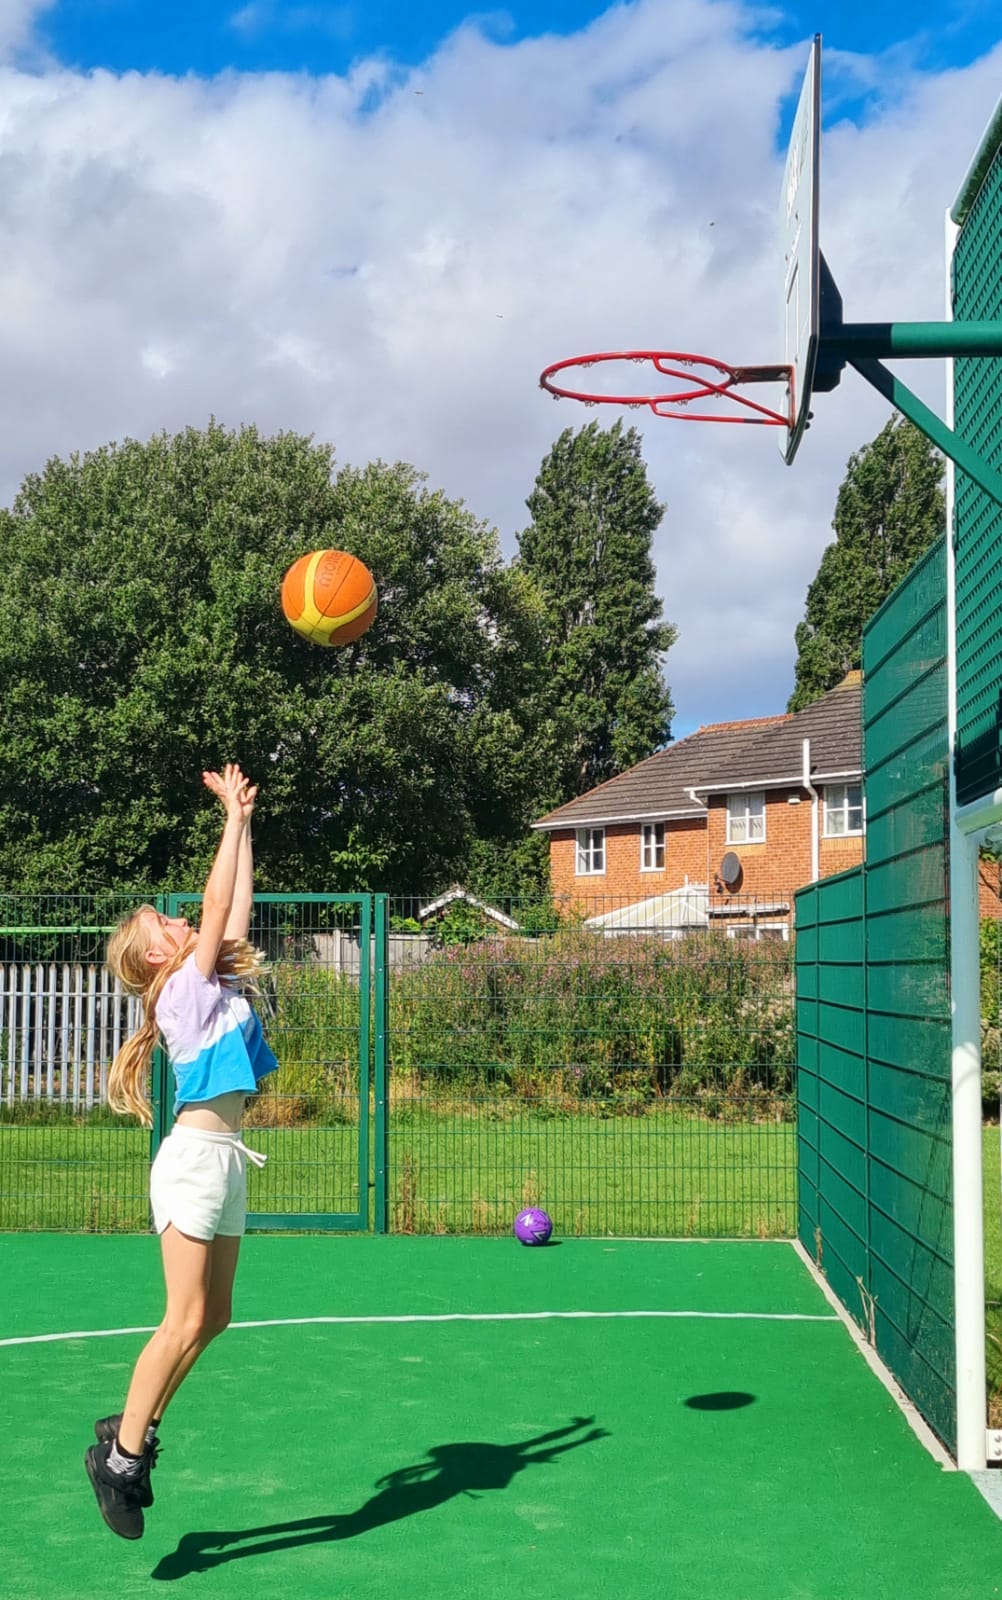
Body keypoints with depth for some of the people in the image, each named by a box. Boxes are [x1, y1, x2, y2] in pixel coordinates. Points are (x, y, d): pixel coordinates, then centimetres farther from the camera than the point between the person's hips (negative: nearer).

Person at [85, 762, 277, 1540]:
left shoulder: (214, 981, 15)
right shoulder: (184, 989, -7)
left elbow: (237, 908, 17)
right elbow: (216, 903, -12)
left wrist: (244, 822, 19)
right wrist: (233, 816, -5)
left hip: (225, 1161, 9)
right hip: (195, 1158, -9)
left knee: (213, 1316, 9)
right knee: (186, 1320, -9)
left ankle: (136, 1426, 20)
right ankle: (121, 1452, -1)